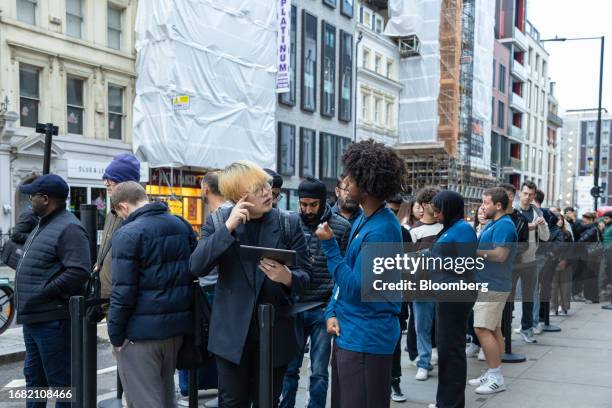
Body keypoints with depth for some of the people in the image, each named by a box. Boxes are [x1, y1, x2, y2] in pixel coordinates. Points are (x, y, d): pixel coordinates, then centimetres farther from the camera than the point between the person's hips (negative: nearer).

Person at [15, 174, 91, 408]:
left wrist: (43, 292, -20)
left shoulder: (69, 228, -16)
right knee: (34, 377, 21)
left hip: (53, 320, -10)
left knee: (61, 380, 0)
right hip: (32, 318, 10)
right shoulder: (43, 226, 16)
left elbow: (79, 271, -26)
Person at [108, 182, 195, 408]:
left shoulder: (128, 234, -13)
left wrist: (116, 335, -7)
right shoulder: (182, 225, 8)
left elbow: (123, 292, -17)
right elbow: (193, 273, 15)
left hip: (140, 332, -7)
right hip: (177, 325, 7)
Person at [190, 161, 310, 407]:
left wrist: (288, 277, -25)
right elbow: (196, 267, -14)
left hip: (276, 332, 1)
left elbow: (305, 274, -1)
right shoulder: (217, 222, -1)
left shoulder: (289, 223, 0)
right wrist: (228, 227, -22)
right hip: (233, 331, 0)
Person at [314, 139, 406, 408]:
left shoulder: (382, 230, -21)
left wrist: (329, 245, -19)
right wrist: (332, 312, 4)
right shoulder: (362, 220, 10)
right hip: (347, 334, 10)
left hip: (367, 340, -9)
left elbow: (355, 289, -22)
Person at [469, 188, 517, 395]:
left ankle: (496, 378, -6)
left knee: (482, 329, -12)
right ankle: (492, 374, 20)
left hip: (493, 286, -10)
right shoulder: (493, 224, 16)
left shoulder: (504, 225, -15)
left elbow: (500, 254, -24)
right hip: (489, 284, 10)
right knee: (494, 329, 13)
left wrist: (475, 251, -16)